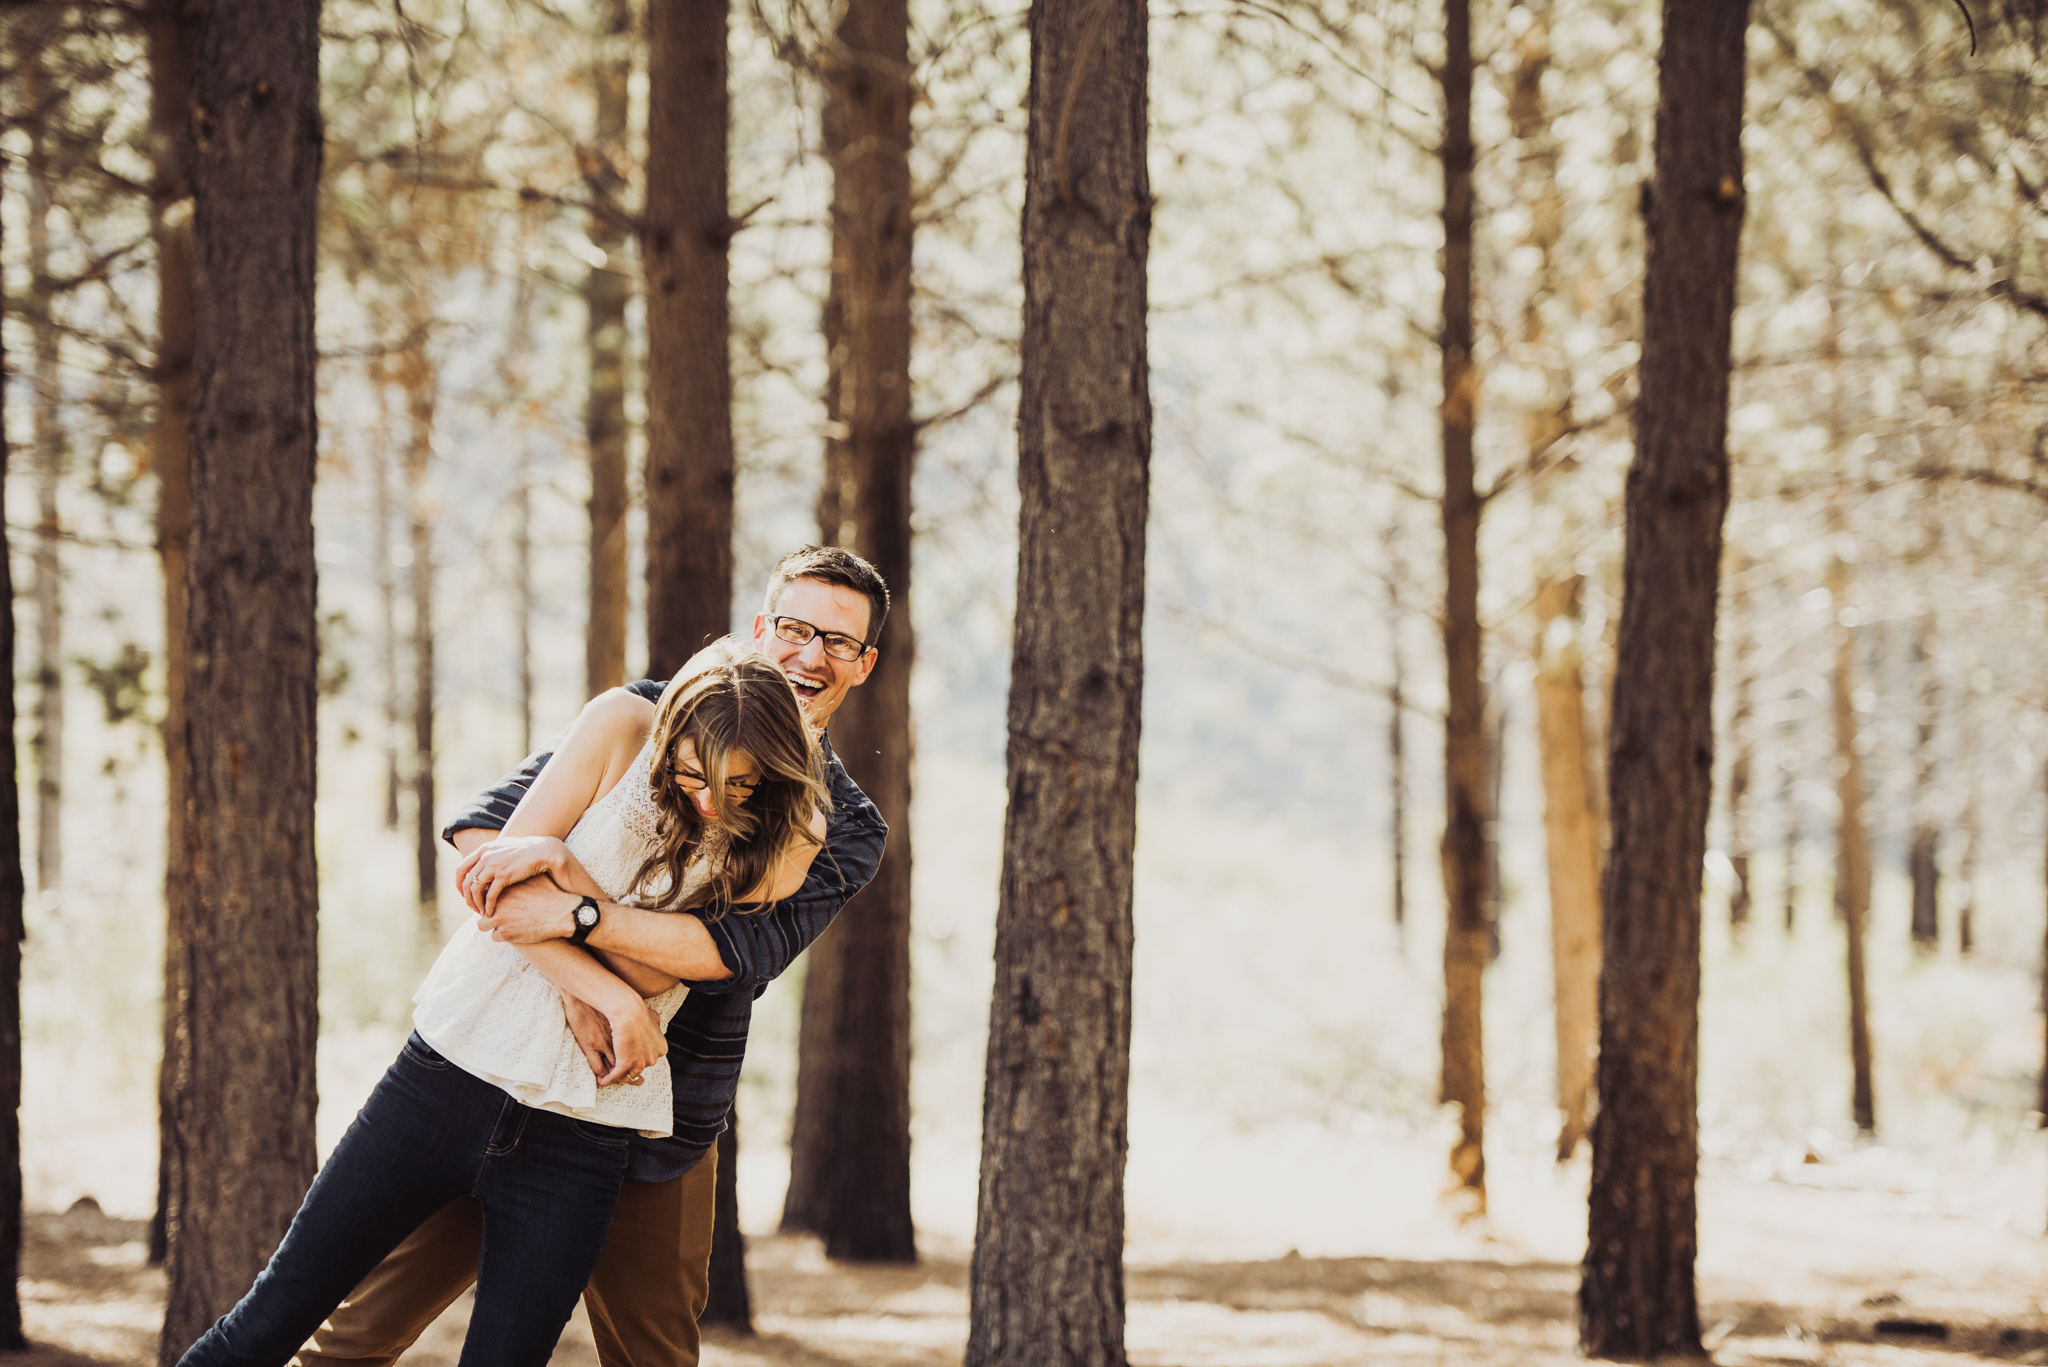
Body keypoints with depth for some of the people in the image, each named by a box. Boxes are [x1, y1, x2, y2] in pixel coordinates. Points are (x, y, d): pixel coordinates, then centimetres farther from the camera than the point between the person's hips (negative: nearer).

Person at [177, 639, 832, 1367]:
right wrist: (616, 1003, -15)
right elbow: (498, 884, -6)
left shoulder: (786, 840, -2)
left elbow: (654, 968, -9)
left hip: (580, 1134, 1)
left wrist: (563, 866, -20)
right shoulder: (621, 727, -4)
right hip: (455, 1071, 0)